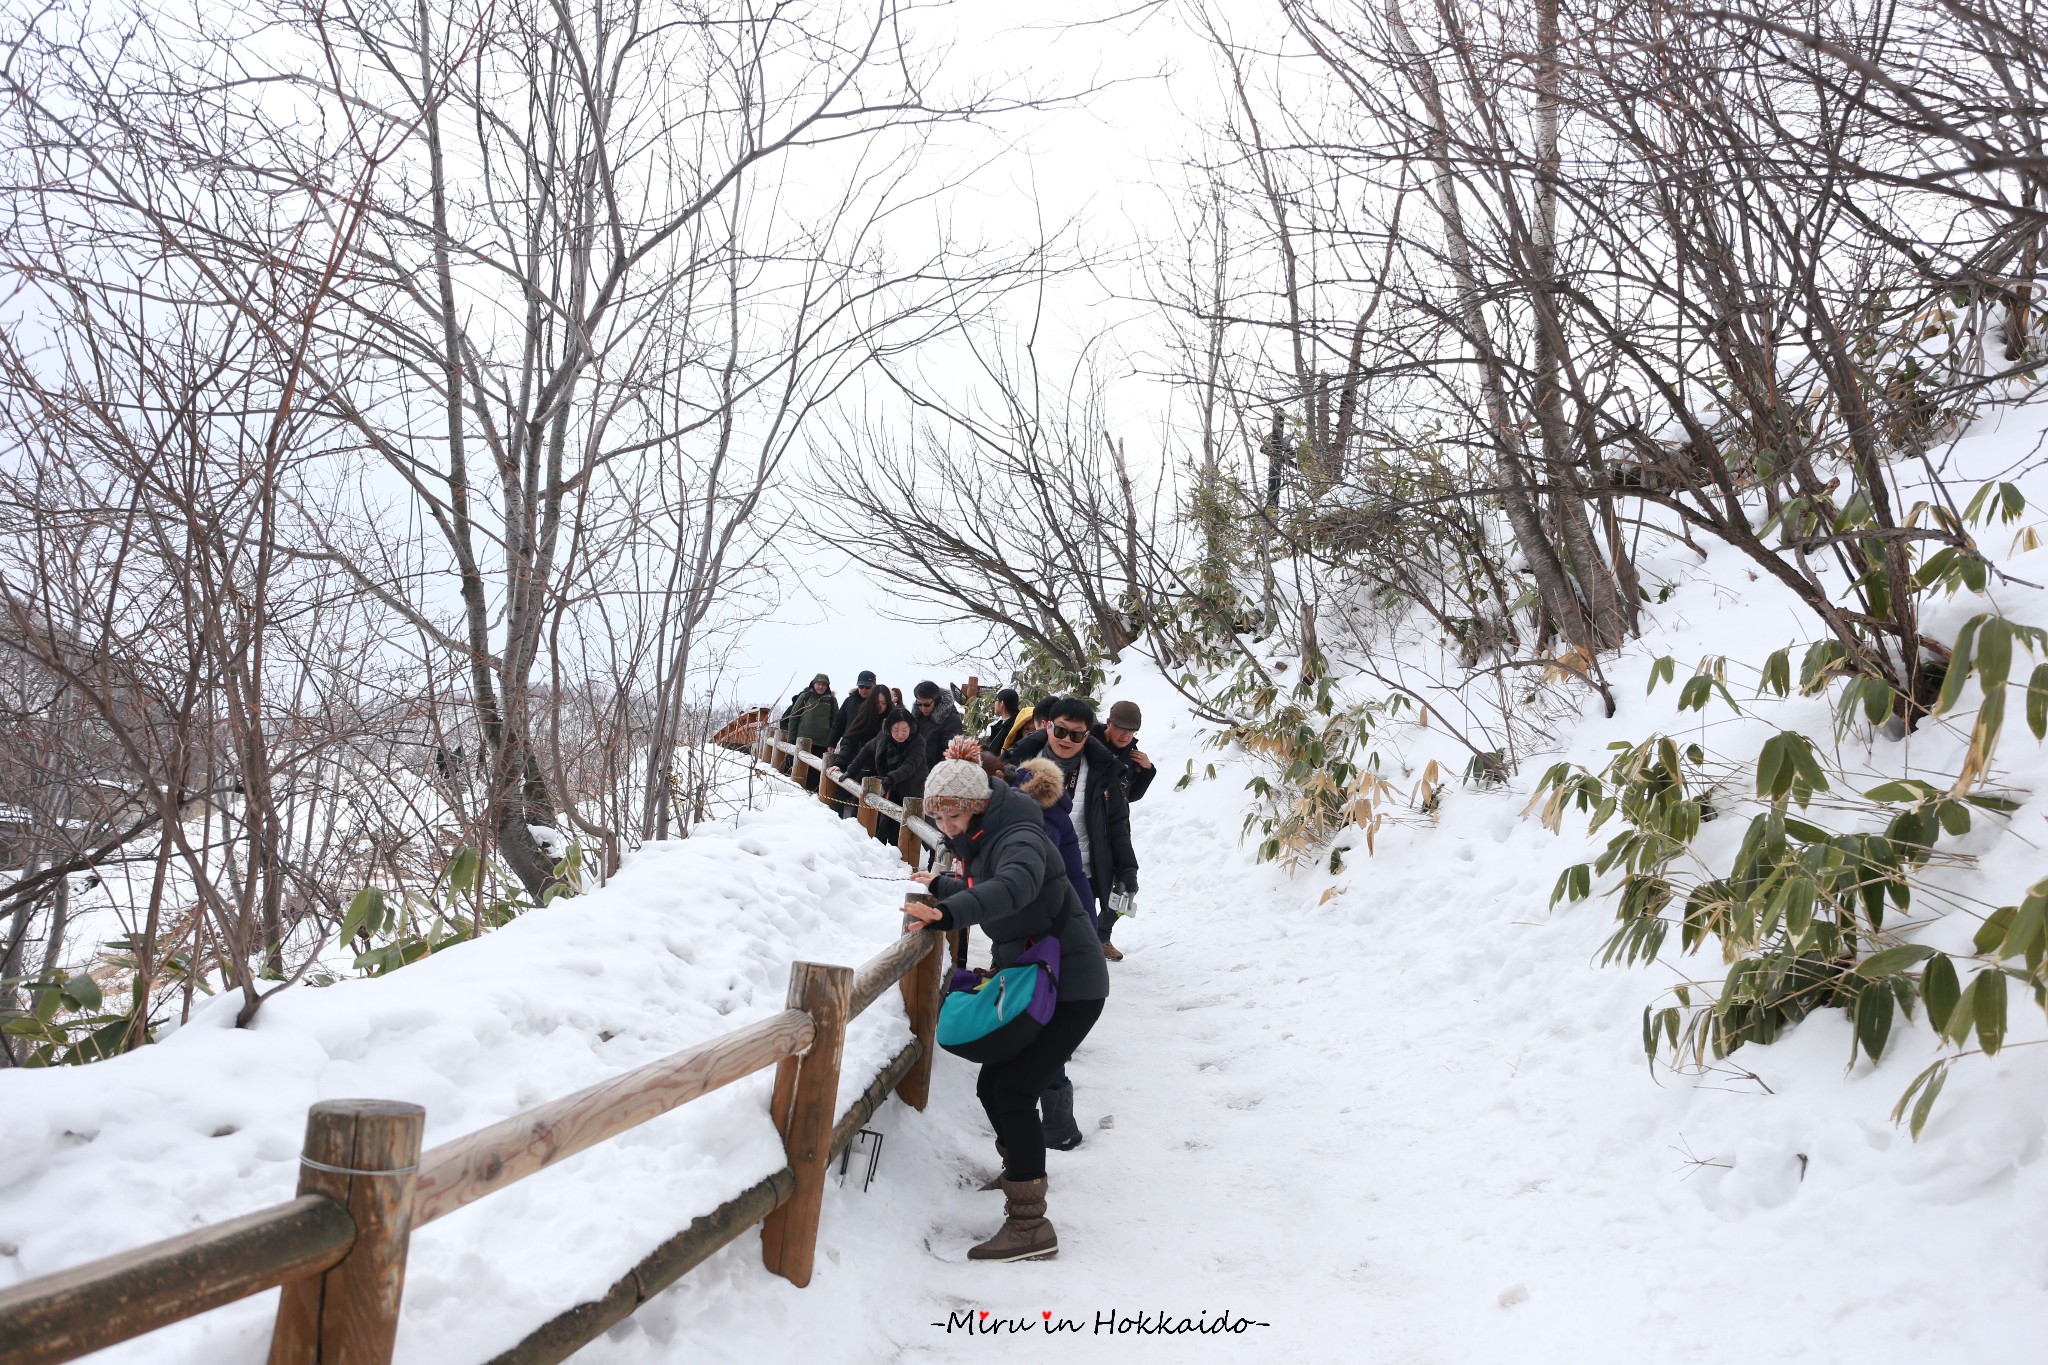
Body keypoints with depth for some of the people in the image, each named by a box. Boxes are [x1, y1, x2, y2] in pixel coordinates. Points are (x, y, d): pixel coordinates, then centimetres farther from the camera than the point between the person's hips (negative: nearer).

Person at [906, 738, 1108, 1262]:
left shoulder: (1018, 837, -23)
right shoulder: (976, 840, 5)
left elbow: (1014, 886, -46)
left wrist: (948, 914, -57)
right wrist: (942, 886, 19)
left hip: (1070, 985, -9)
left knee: (1013, 1090, -14)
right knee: (992, 1085, 12)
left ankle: (1029, 1225, -7)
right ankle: (1022, 1170, 39)